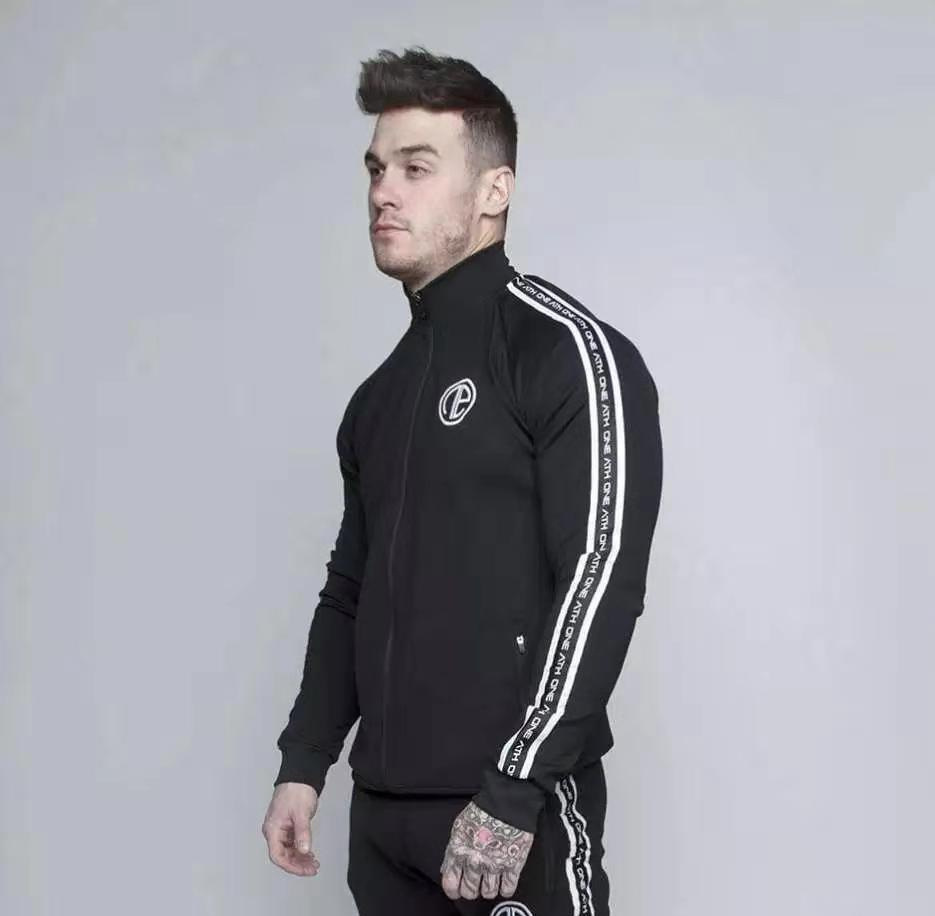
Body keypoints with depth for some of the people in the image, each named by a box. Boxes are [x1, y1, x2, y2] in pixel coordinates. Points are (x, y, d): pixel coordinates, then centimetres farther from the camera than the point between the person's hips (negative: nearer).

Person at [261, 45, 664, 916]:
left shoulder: (567, 350, -7)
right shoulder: (381, 394, 15)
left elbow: (600, 580, -15)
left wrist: (513, 793, -20)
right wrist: (303, 763, 12)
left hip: (520, 811, -7)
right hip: (382, 812, 7)